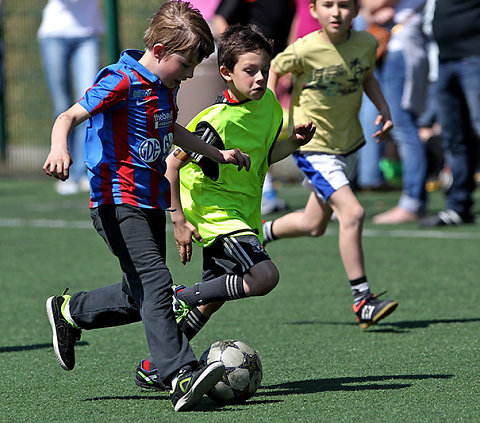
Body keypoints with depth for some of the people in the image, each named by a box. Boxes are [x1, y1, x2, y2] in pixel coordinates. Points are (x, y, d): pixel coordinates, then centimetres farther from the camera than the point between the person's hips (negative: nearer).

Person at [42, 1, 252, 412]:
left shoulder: (165, 87, 14)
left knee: (141, 296, 13)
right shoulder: (121, 82, -13)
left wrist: (219, 154, 39)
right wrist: (59, 149, -42)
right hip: (118, 202, -9)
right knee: (154, 283, -22)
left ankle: (69, 312, 36)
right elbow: (69, 117, -22)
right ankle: (182, 376, -31)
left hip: (151, 203, 9)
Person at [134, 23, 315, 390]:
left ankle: (153, 368, 21)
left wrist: (293, 143, 0)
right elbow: (172, 164, -18)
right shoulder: (217, 122, -23)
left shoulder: (268, 104, 2)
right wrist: (179, 219, -19)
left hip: (243, 214, 8)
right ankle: (181, 299, -9)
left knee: (211, 300, 11)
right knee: (264, 276, -25)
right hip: (214, 212, -8)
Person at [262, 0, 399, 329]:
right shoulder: (304, 51, -20)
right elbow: (273, 70, 0)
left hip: (349, 144, 6)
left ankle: (260, 233, 46)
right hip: (312, 146, -6)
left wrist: (384, 110, 0)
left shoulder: (366, 43, -7)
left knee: (314, 225, 18)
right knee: (353, 213, -21)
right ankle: (362, 301, -14)